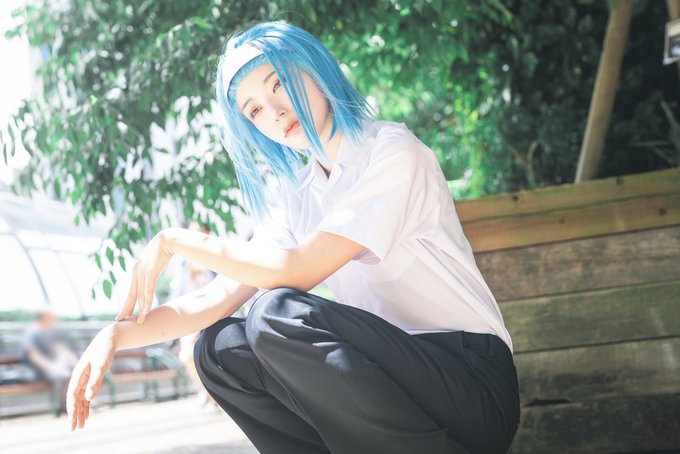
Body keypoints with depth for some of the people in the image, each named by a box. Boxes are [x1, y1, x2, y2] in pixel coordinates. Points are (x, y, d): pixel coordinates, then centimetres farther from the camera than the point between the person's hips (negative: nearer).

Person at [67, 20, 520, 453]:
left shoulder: (393, 150, -10)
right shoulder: (294, 196, 12)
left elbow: (298, 271, -18)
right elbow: (218, 298, 5)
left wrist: (175, 241, -9)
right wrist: (118, 334, -9)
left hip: (475, 383, -7)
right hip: (391, 375, 7)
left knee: (277, 314, -26)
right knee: (219, 348, -3)